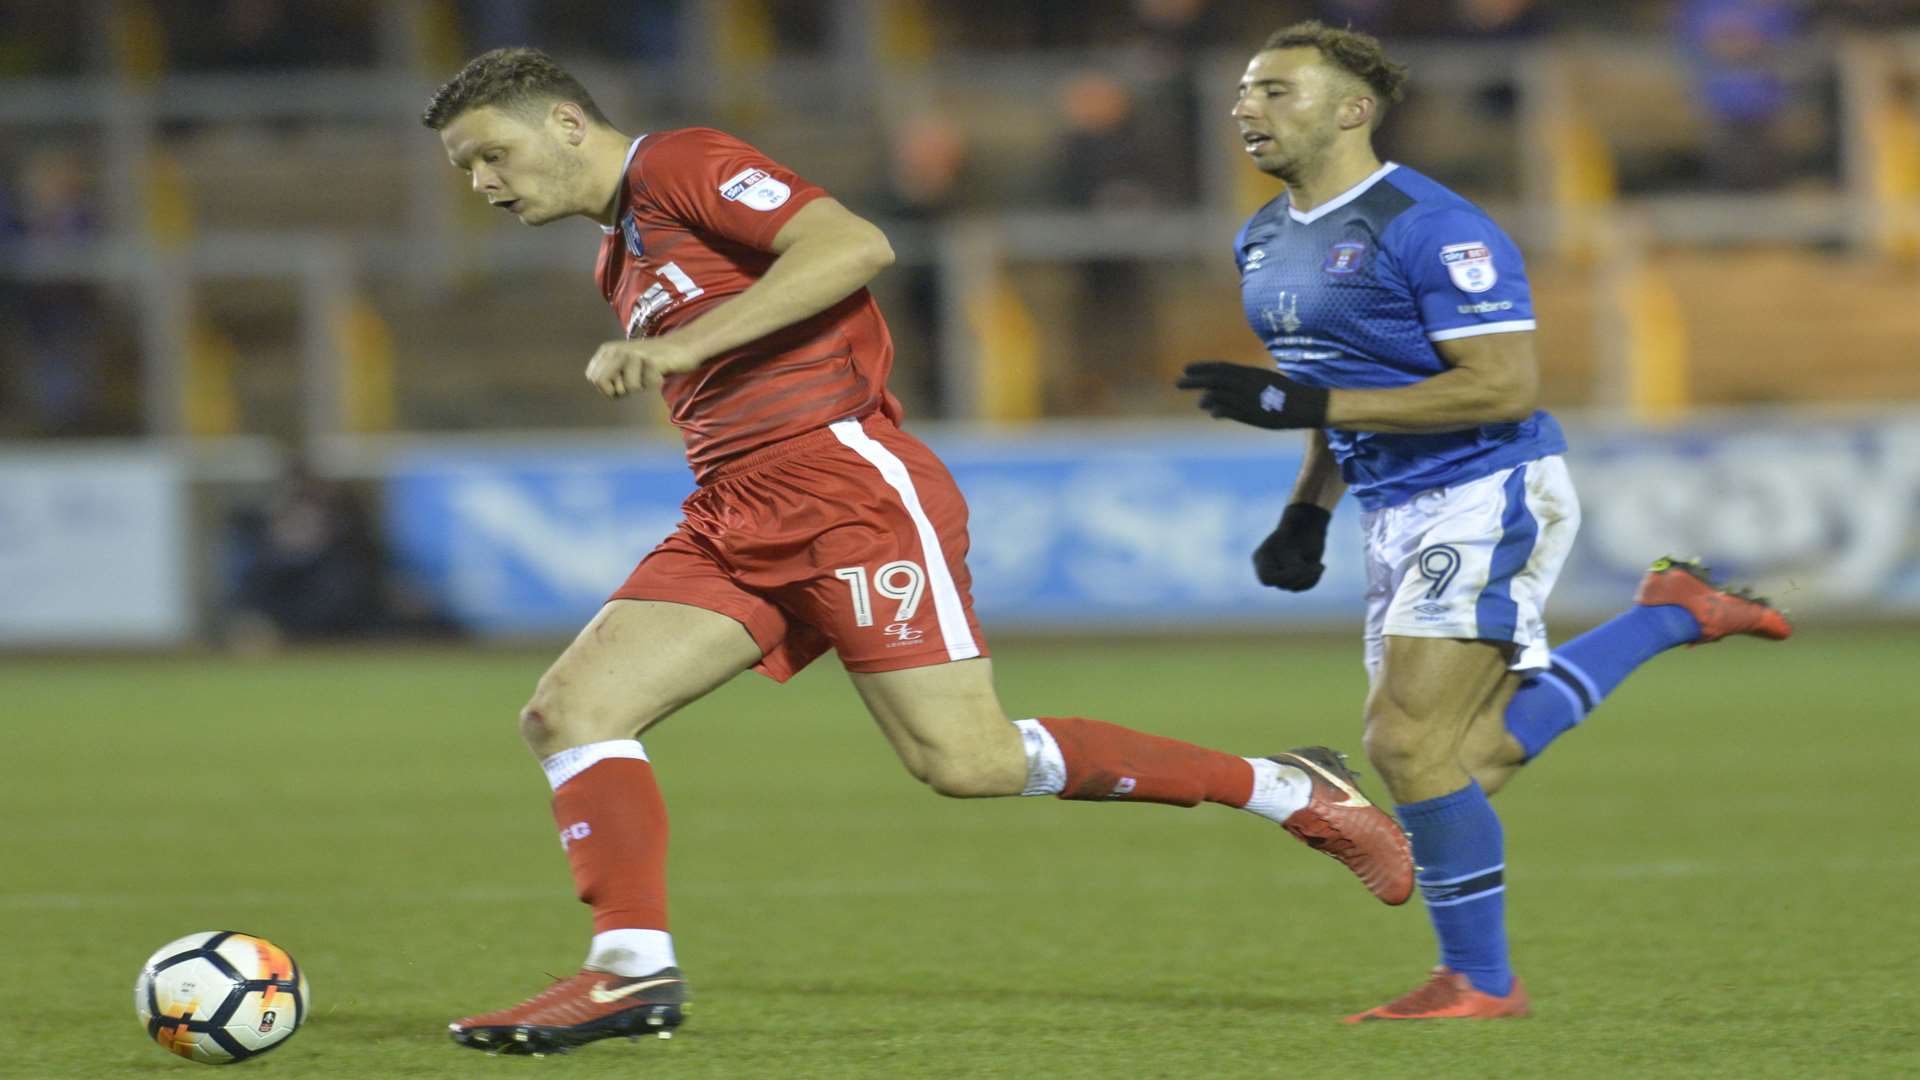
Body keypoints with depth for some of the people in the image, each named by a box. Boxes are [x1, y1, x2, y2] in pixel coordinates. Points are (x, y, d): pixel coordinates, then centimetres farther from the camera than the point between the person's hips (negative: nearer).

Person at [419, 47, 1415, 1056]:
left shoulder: (680, 166, -5)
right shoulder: (621, 261, 23)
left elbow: (854, 246, -20)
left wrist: (683, 344, -24)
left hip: (845, 476, -9)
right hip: (732, 514, 9)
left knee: (967, 760, -14)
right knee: (566, 710, -7)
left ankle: (1287, 788, -1)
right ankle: (632, 971, -11)